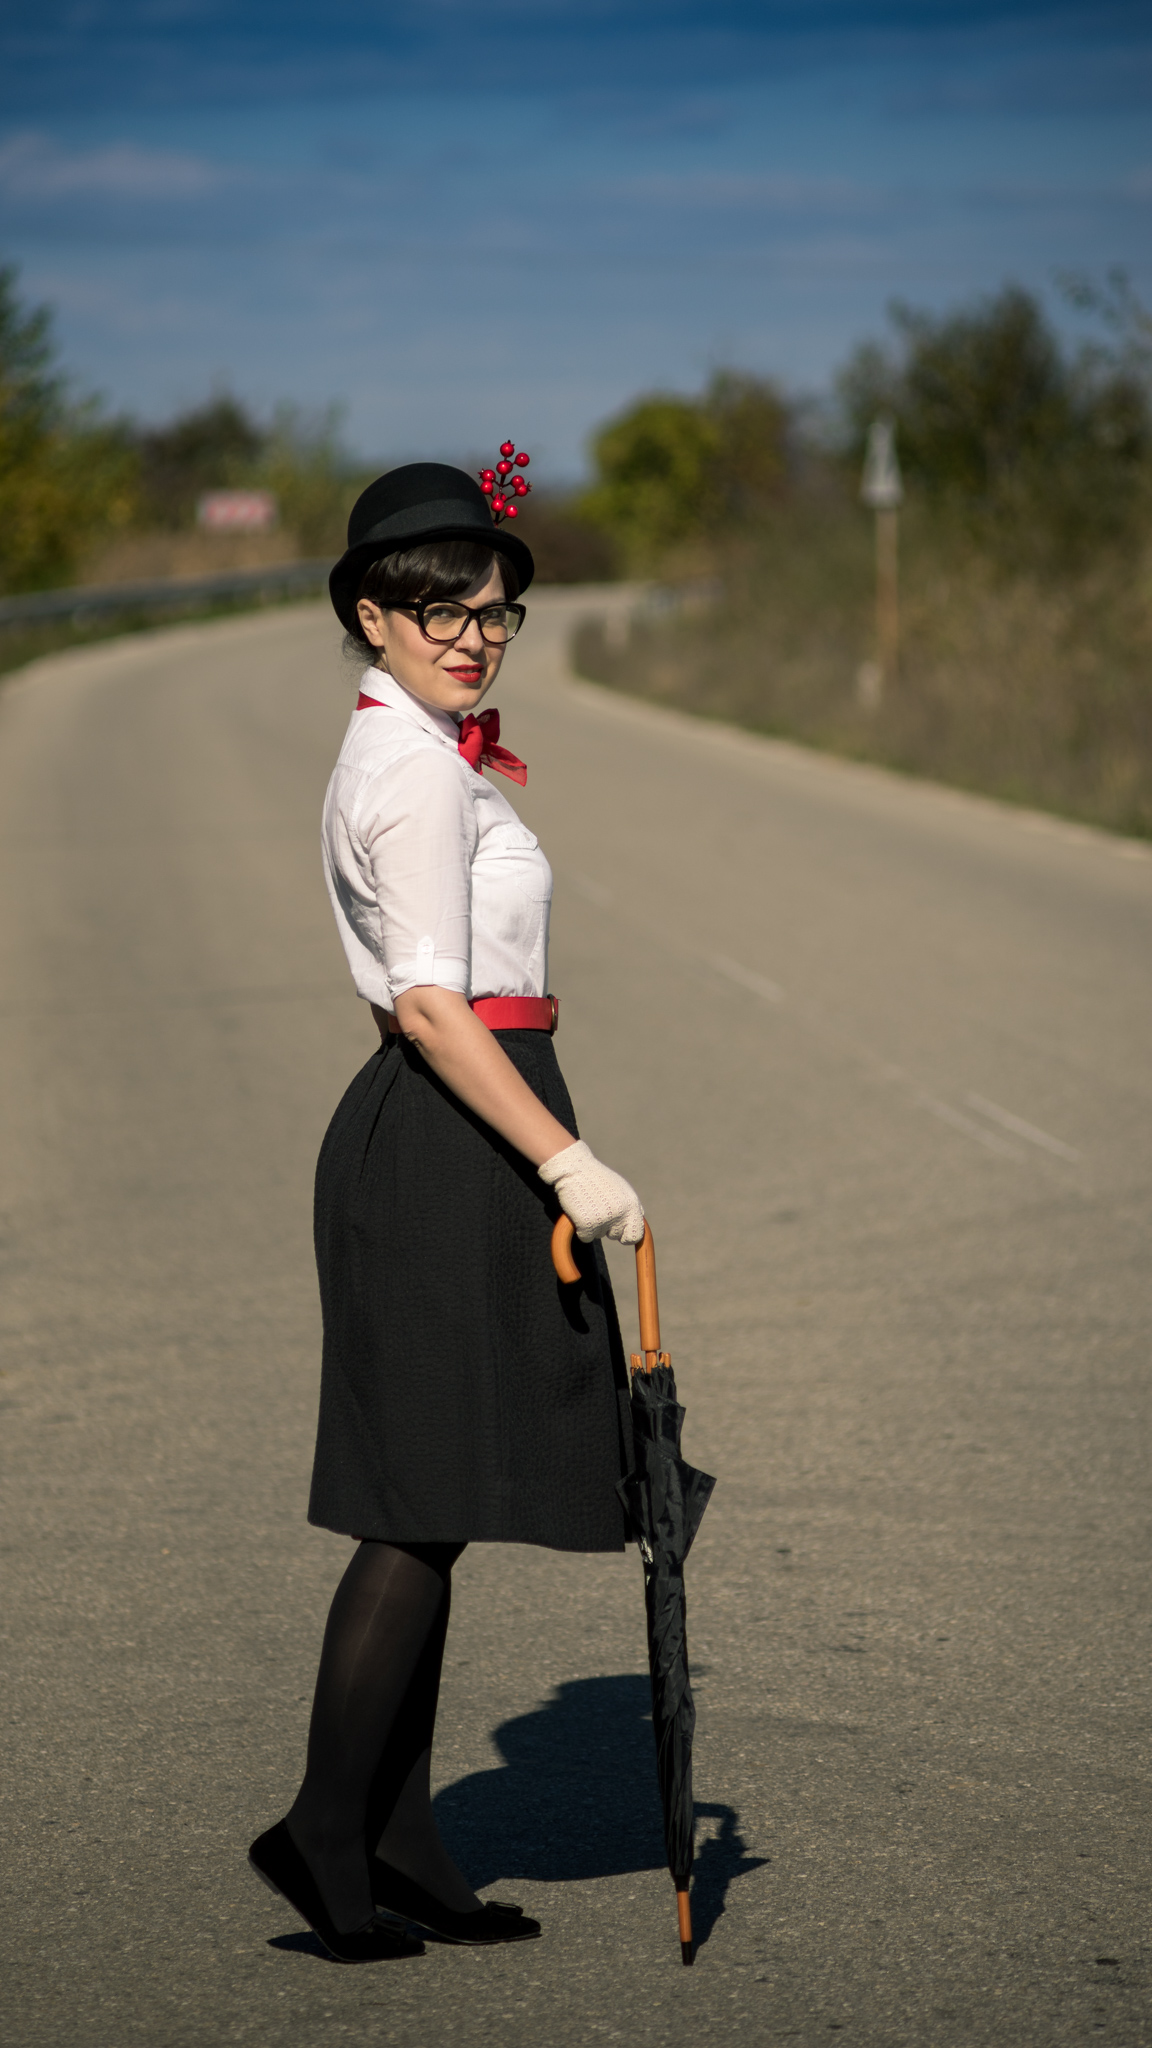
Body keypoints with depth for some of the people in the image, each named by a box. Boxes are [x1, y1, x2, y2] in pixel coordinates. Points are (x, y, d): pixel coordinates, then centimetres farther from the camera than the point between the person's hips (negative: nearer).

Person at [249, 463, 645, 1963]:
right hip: (448, 1146, -10)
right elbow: (429, 1002, -21)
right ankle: (327, 1829, -3)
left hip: (440, 1146, 10)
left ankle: (397, 1836, 16)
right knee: (428, 1505, -7)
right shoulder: (417, 771, -14)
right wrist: (567, 1159, -22)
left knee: (429, 1508, 11)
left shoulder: (407, 754, 17)